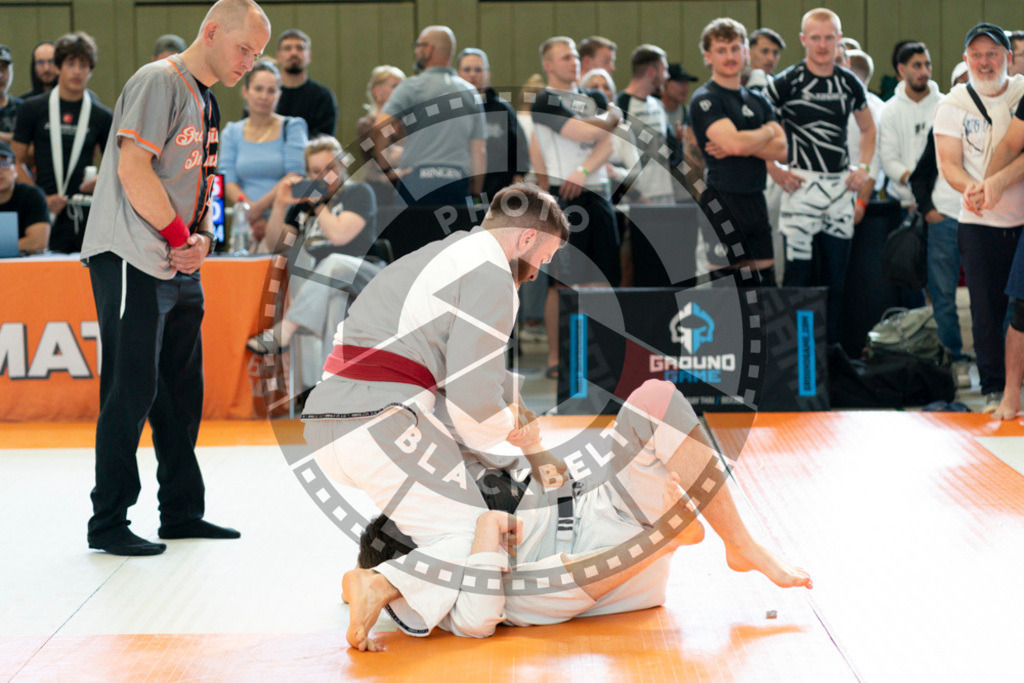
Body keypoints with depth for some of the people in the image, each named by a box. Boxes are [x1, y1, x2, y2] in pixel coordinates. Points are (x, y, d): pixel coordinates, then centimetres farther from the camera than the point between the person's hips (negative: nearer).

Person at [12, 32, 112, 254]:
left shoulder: (102, 116, 9)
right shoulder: (32, 109, 7)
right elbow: (17, 162, 6)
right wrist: (41, 200, -7)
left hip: (87, 213, 1)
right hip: (47, 215, -1)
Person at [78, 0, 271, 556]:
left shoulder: (207, 102, 19)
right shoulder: (159, 82, -11)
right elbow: (133, 170, -19)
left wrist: (202, 238, 3)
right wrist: (180, 237, -13)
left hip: (181, 268, 10)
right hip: (131, 261, -10)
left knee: (182, 391, 13)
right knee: (131, 393, -8)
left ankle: (181, 513, 22)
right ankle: (107, 523, -1)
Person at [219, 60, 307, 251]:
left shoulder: (292, 127, 7)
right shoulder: (231, 133, 15)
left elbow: (295, 176, -4)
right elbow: (228, 180, 5)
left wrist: (260, 207, -13)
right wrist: (248, 209, -12)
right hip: (246, 223, 2)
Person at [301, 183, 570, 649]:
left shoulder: (438, 257, 27)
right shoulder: (491, 278, -4)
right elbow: (473, 396, -10)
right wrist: (507, 430, 10)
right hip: (379, 424, -9)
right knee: (468, 539, -7)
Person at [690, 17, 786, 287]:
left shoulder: (758, 101, 16)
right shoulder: (705, 100, -5)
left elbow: (781, 151, 4)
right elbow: (734, 142, -20)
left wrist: (742, 144, -12)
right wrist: (766, 133, -1)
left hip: (755, 203, 7)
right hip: (722, 201, -7)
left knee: (765, 281, 7)